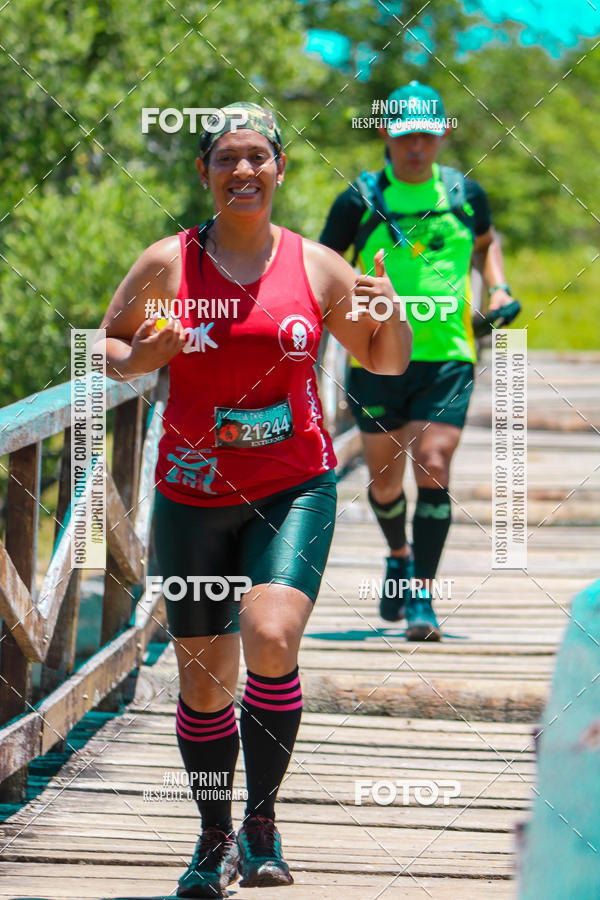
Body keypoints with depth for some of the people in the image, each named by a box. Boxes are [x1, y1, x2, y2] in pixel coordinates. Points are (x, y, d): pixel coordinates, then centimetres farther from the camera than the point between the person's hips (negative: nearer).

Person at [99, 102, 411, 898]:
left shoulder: (316, 267, 2)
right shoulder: (167, 264, 0)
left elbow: (387, 363, 12)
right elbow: (107, 346, 11)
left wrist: (390, 314, -10)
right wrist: (137, 359, -12)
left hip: (295, 488, -1)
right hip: (194, 494, 1)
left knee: (271, 636, -23)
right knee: (203, 676, 5)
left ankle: (262, 820, -7)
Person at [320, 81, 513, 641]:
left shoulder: (464, 194, 5)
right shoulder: (361, 200, -2)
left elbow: (486, 241, 26)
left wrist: (497, 289, 10)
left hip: (446, 358, 0)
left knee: (432, 468, -14)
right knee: (384, 481, 9)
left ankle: (420, 596, -10)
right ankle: (399, 557, 41)